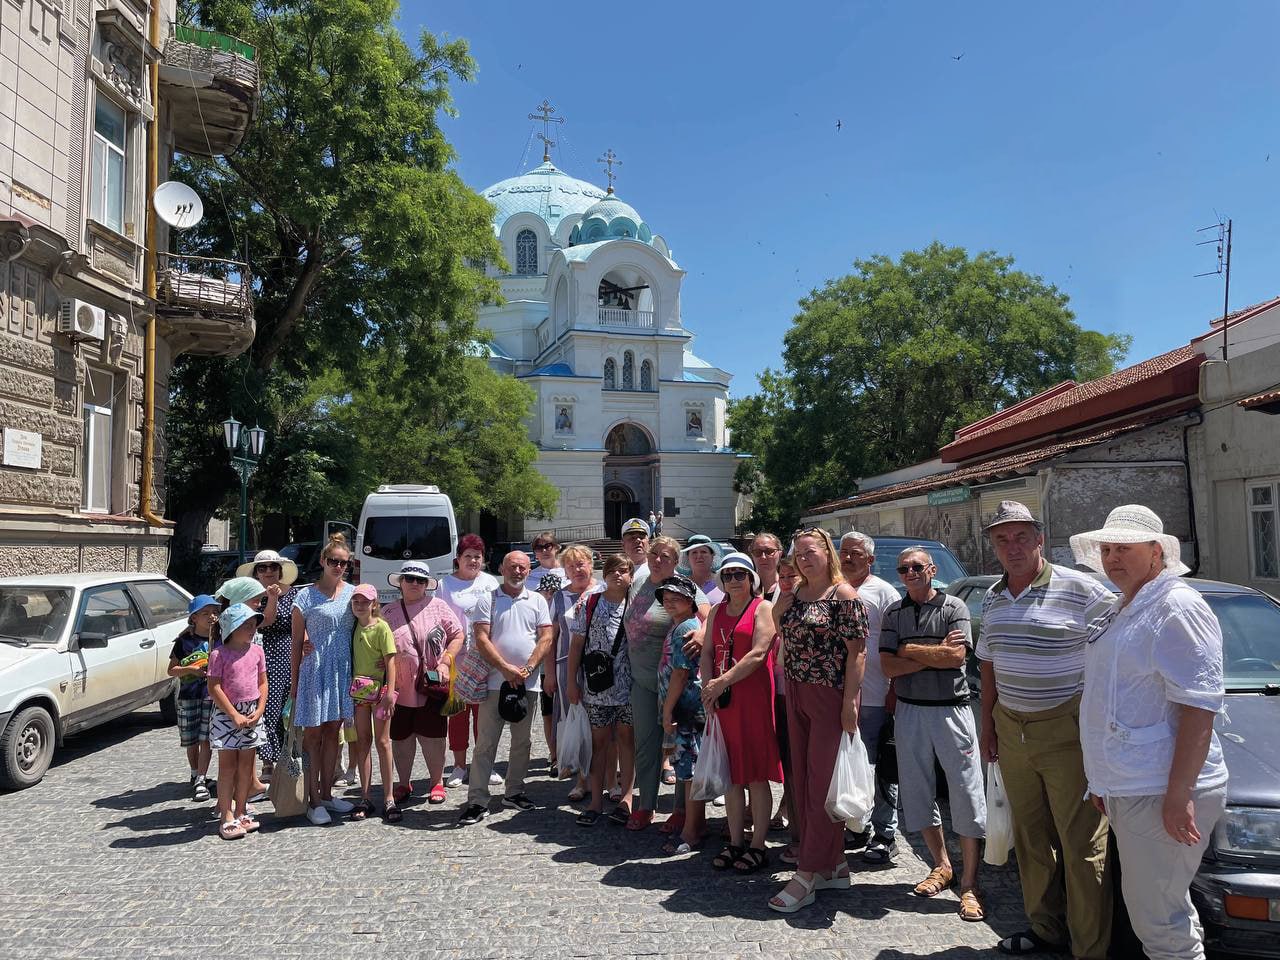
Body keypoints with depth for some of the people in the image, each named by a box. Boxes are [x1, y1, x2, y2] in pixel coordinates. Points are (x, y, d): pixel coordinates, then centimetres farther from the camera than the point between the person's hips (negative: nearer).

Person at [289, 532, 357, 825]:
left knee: (332, 732, 12)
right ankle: (313, 801, 7)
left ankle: (326, 793, 22)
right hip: (314, 669, -4)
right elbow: (297, 642, -1)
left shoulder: (353, 592, 7)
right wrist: (294, 682, -3)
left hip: (342, 669, 4)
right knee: (313, 734, 2)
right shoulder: (306, 597, -4)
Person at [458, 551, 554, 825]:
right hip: (495, 680, -2)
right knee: (485, 743, -2)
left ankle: (514, 792, 26)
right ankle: (477, 801, 3)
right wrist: (506, 668, -14)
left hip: (527, 682, 3)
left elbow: (546, 637, 2)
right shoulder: (488, 600, 2)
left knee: (521, 741, 12)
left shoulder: (537, 600, 8)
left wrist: (528, 668, -10)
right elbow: (481, 639, -6)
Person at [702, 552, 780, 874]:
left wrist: (722, 682, -16)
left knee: (756, 775, 0)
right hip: (721, 702, 6)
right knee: (730, 774, 12)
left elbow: (758, 654, -14)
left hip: (753, 699, -6)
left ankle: (758, 846, 10)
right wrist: (707, 688, -6)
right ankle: (735, 842, 22)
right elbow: (708, 652, 10)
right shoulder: (717, 611, 16)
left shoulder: (763, 608, -3)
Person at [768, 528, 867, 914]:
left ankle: (807, 875, 4)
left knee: (822, 783, -2)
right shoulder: (795, 594, 11)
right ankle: (834, 864, 24)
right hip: (796, 696, 8)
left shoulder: (844, 596, -10)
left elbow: (856, 651, -14)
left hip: (830, 698, -8)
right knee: (803, 781, 11)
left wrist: (850, 702, -17)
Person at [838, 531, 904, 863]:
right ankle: (860, 826, 28)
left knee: (880, 769, 1)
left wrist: (894, 692, -13)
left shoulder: (884, 593, -4)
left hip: (875, 697, -6)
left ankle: (885, 835, 11)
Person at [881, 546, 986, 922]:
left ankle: (969, 882, 7)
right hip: (909, 711, 4)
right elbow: (889, 666, -2)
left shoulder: (954, 608, -2)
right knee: (917, 792, 11)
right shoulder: (894, 613, 8)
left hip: (951, 708, -4)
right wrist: (936, 653, -10)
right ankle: (942, 866, 27)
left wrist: (910, 650, -8)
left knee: (967, 793, -3)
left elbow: (957, 656, -15)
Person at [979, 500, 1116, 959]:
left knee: (1081, 844, 1)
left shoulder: (1082, 590, -11)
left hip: (1068, 732, -6)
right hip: (1011, 731, 6)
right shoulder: (993, 598, 9)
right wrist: (988, 726, 15)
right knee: (1030, 838, 15)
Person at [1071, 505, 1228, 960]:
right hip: (1127, 787, 10)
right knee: (1167, 909, 20)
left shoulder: (1177, 607, -13)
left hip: (1160, 794, -9)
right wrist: (1104, 779, 23)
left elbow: (1198, 706, -20)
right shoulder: (1122, 611, 16)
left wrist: (1178, 795, -23)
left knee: (1155, 915, -2)